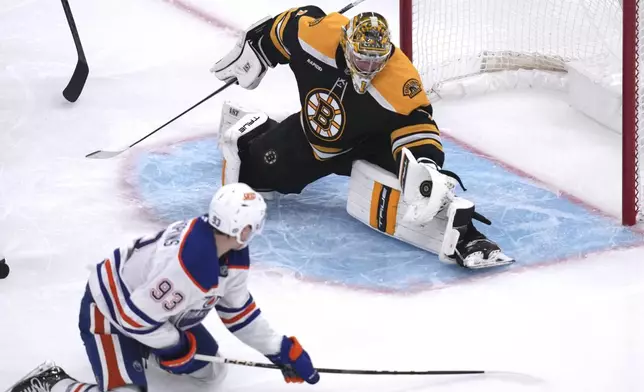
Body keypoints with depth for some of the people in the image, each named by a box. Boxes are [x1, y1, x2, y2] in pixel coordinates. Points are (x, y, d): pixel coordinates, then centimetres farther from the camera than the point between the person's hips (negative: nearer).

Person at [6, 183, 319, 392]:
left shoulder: (233, 254, -9)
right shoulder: (188, 268, -40)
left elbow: (237, 311, 6)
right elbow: (136, 316, -33)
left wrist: (281, 350, 4)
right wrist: (176, 347, -16)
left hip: (161, 311, 9)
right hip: (110, 311, -9)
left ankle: (142, 351, 31)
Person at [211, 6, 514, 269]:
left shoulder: (400, 81, -36)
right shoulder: (318, 33, -30)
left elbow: (414, 126, -35)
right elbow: (285, 27, -9)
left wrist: (426, 167, -53)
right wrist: (252, 51, 5)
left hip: (368, 143, -3)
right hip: (309, 136, 4)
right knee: (250, 171, 12)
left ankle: (458, 233, -39)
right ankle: (250, 127, 44)